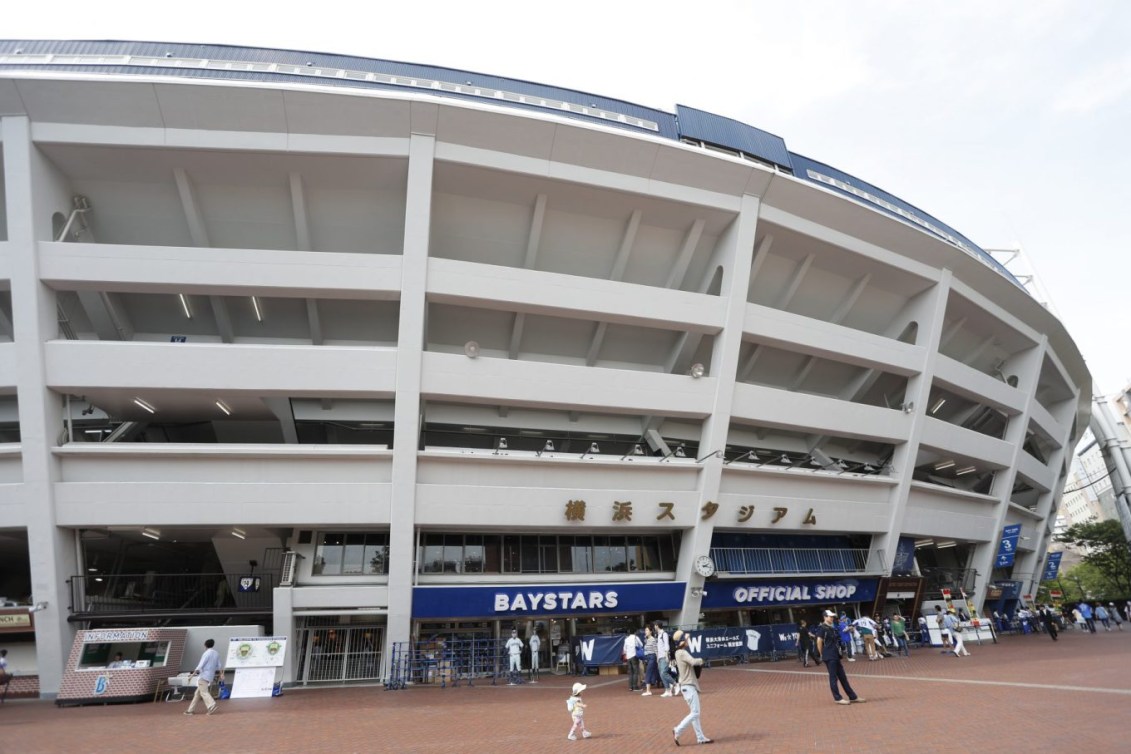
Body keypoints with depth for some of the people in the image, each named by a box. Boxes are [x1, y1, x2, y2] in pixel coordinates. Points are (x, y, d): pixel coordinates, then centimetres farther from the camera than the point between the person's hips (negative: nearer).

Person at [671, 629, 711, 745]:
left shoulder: (679, 653, 12)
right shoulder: (682, 653, -18)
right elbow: (693, 662, -33)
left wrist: (698, 662, 7)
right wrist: (700, 660, -12)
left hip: (688, 685, 10)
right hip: (688, 686, -10)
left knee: (694, 712, 13)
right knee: (695, 713, -7)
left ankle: (700, 737, 18)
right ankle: (677, 731, -3)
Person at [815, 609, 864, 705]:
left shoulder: (832, 628, 15)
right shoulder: (822, 628, -12)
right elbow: (819, 642, -15)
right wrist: (822, 654, -8)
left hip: (835, 656, 9)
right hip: (829, 657, -9)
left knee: (842, 676, 14)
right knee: (833, 677, -2)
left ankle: (852, 697, 20)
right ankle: (838, 698, 5)